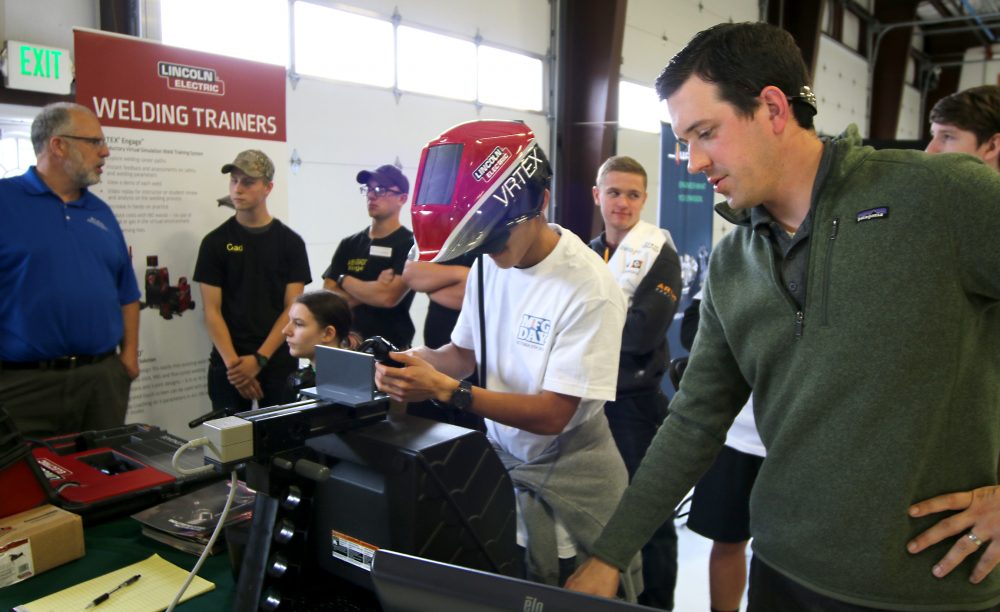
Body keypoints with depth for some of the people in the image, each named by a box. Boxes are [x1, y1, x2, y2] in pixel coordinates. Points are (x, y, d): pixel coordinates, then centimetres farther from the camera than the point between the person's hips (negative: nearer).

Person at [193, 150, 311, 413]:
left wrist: (259, 359, -13)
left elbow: (293, 308, -3)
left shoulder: (290, 242, 2)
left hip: (278, 362, 0)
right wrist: (232, 362, -14)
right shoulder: (215, 242, 2)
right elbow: (212, 310, -2)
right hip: (228, 365, 0)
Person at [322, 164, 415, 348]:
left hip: (392, 348, -4)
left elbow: (389, 297, -21)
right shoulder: (349, 244, 7)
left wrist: (345, 281, -6)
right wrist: (374, 290, -13)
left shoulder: (410, 244, -10)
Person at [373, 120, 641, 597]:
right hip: (501, 467, 6)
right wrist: (417, 361, -14)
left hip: (570, 490, -5)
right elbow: (465, 352, 7)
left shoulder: (590, 291, -24)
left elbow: (552, 415, -23)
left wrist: (445, 390, -30)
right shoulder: (488, 265, -3)